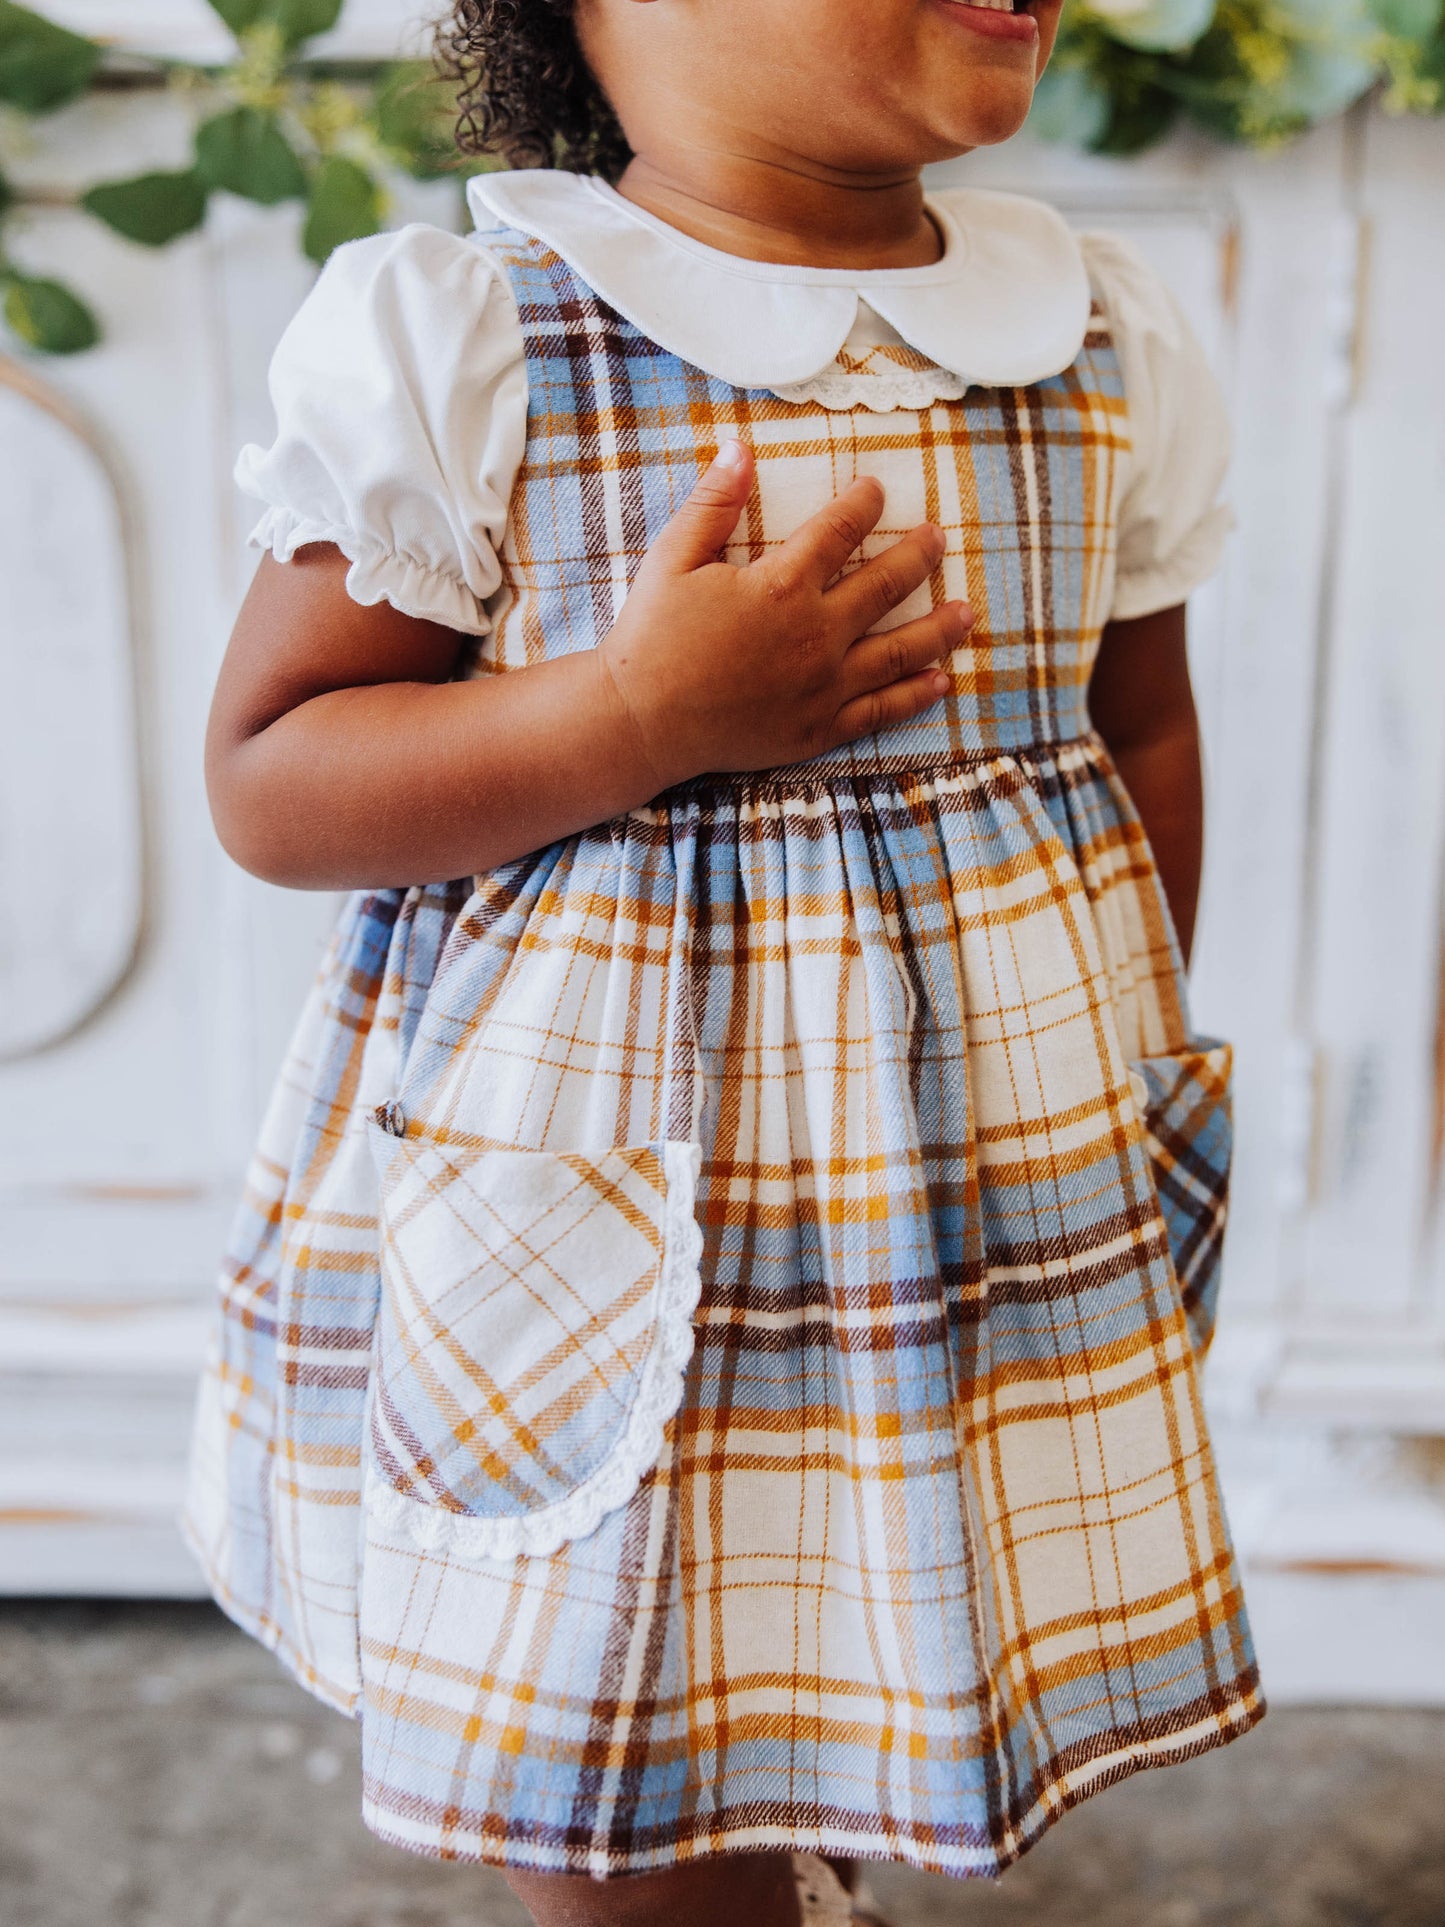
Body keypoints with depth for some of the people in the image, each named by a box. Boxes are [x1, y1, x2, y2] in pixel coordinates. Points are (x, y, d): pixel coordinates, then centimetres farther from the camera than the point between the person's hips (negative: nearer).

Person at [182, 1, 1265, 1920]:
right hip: (603, 1199, -3)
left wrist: (1133, 1056, 17)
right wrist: (639, 715, -25)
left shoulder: (1113, 347, 1)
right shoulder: (449, 342, -13)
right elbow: (268, 786, -12)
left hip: (1004, 1166, 4)